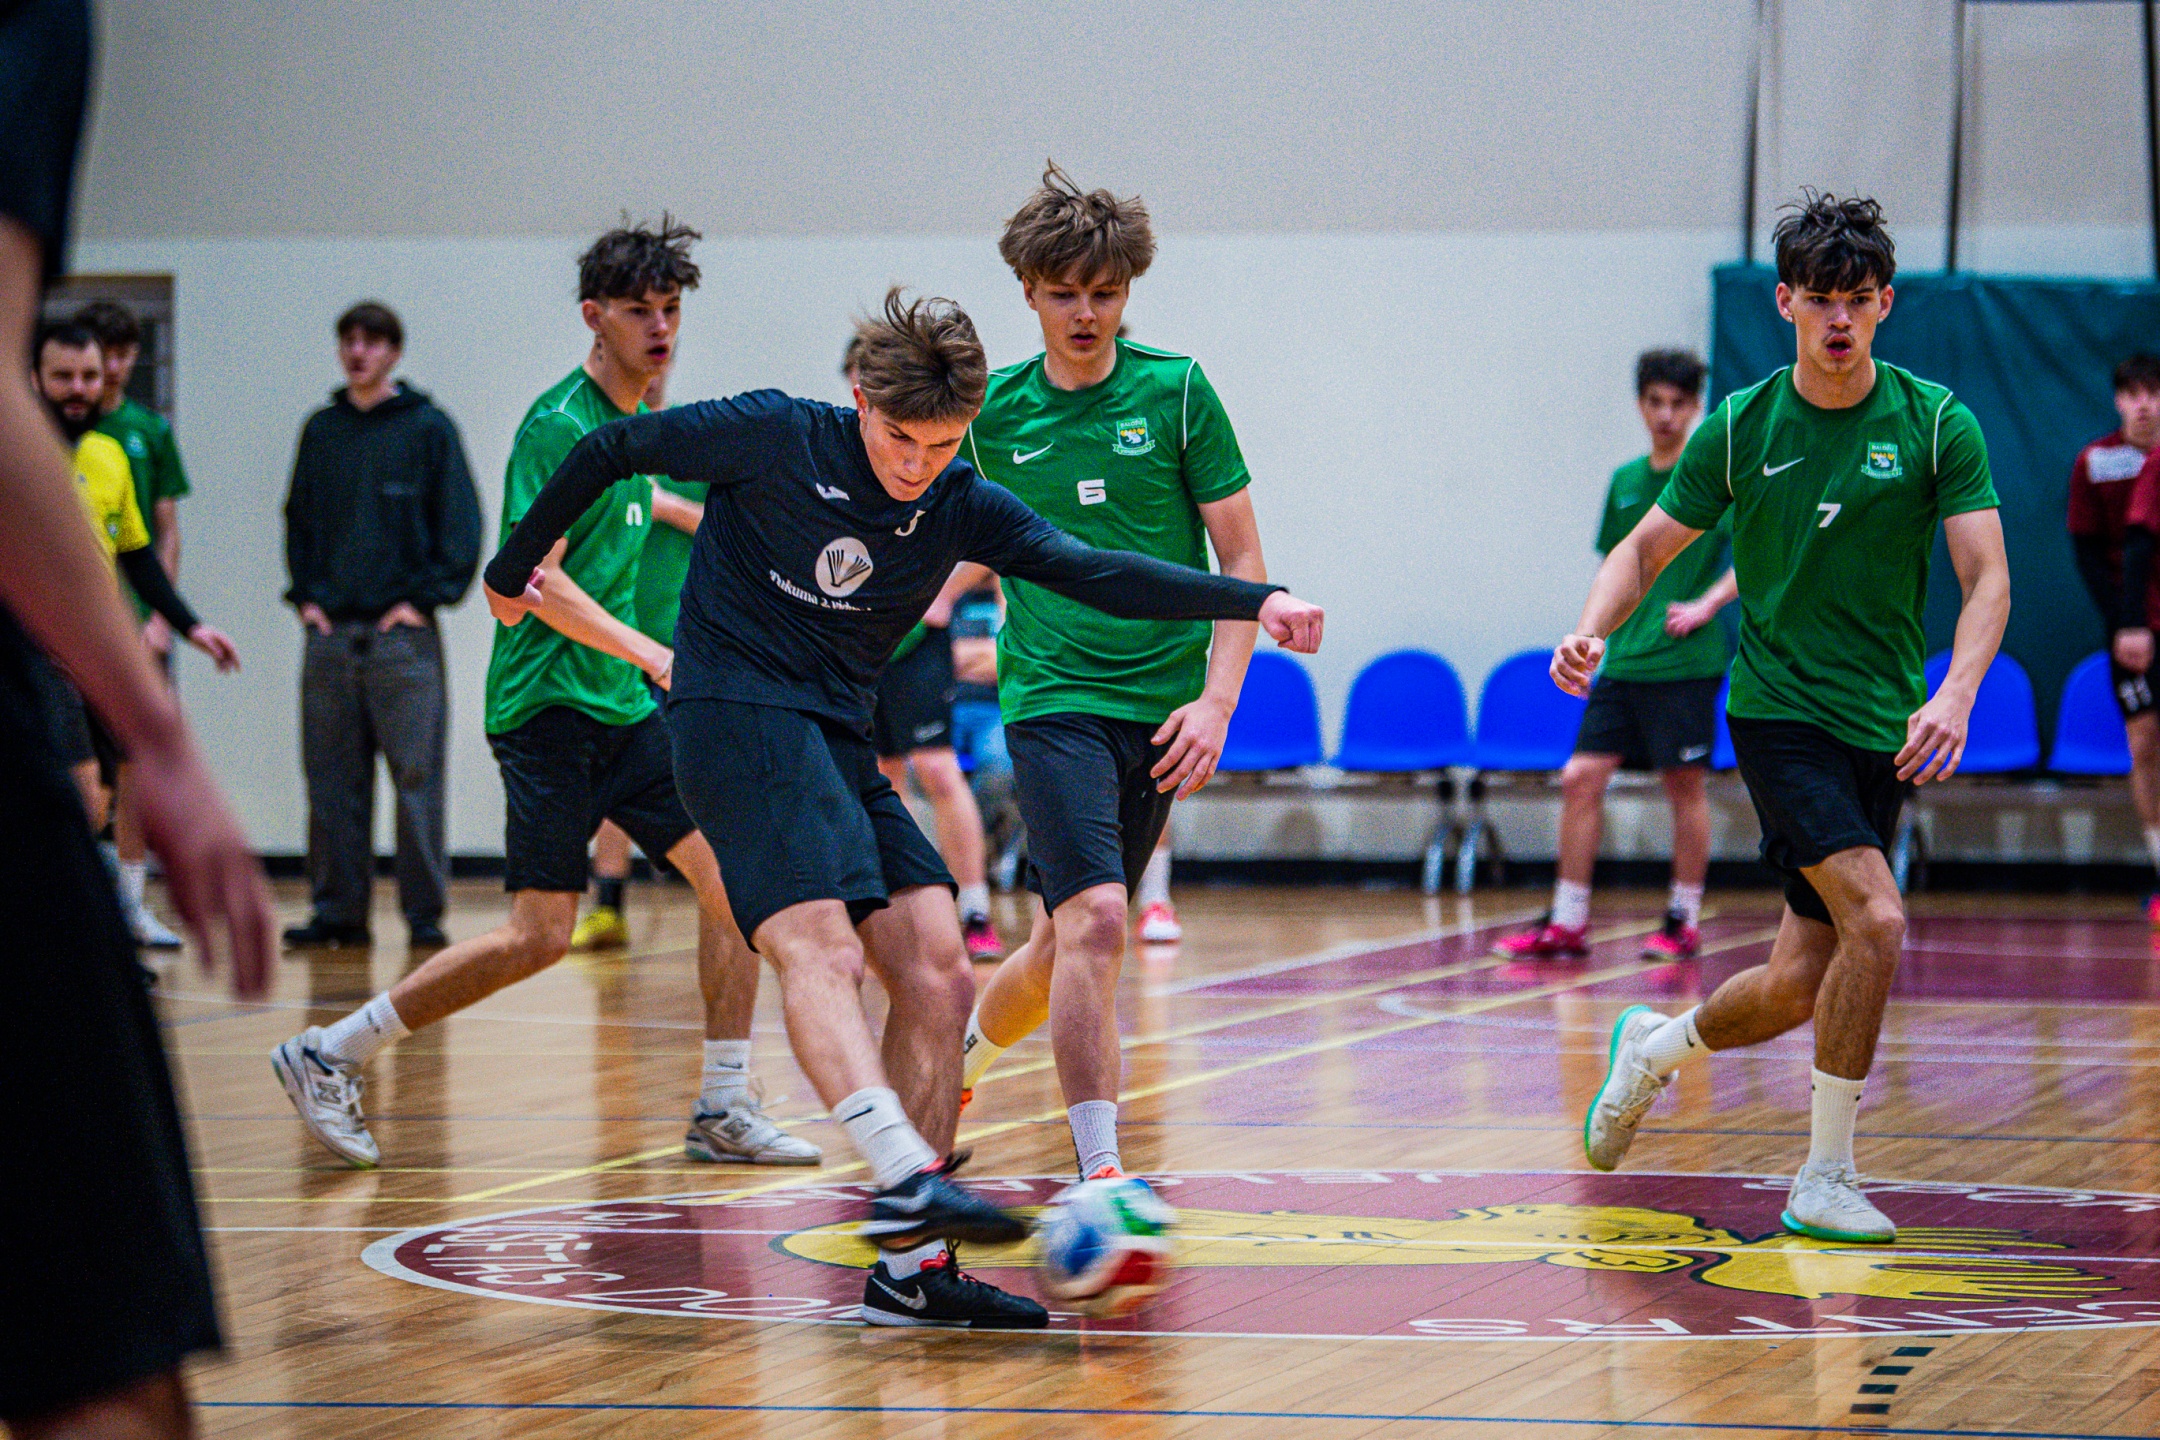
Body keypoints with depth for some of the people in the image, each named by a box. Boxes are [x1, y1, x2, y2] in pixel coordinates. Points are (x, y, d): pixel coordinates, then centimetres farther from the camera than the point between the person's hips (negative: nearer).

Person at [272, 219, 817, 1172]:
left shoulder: (632, 425, 16)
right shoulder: (558, 424, -12)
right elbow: (536, 576, -19)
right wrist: (651, 654, -25)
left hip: (621, 706, 9)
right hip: (548, 708, -9)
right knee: (541, 933, -11)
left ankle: (724, 1110, 5)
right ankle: (326, 1057, 0)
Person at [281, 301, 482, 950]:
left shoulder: (428, 428, 1)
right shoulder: (321, 431, 13)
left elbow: (461, 524, -1)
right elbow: (300, 519, 19)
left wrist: (426, 597, -8)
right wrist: (306, 594, 6)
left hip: (402, 630, -4)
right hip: (330, 630, 4)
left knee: (417, 775, -6)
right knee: (333, 779, 5)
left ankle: (425, 913, -2)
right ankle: (337, 909, 10)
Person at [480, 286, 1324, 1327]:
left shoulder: (961, 508, 3)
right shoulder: (776, 437, -9)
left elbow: (1095, 574, -8)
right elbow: (613, 451, 3)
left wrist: (1253, 601, -19)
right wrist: (514, 570, 14)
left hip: (839, 737, 6)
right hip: (735, 713, -6)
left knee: (937, 979, -3)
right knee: (821, 947, -27)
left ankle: (908, 1266, 0)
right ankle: (906, 1178, -47)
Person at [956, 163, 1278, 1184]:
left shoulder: (1175, 389, -1)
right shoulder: (996, 410, 3)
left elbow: (1240, 555, 0)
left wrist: (1217, 699, -9)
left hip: (1162, 707, 1)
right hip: (1052, 703, -1)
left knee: (1064, 944, 10)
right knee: (1093, 921, -21)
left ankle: (963, 1055, 41)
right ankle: (1101, 1170, -20)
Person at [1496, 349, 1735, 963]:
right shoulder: (1625, 482, 13)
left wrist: (1706, 604, -18)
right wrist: (1600, 636, 15)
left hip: (1685, 662, -5)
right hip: (1623, 661, 5)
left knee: (1684, 784, 0)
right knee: (1582, 777, -1)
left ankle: (1685, 920, 12)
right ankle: (1567, 923, 3)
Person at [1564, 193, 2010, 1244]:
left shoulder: (1937, 424, -2)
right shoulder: (1741, 428, -2)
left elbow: (1987, 577, -6)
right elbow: (1648, 547, 8)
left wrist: (1955, 694, -24)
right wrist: (1590, 631, -12)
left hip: (1883, 732, 3)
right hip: (1779, 713, -3)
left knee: (1798, 989, 5)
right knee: (1875, 919, -24)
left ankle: (1653, 1046, 37)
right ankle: (1825, 1179, -13)